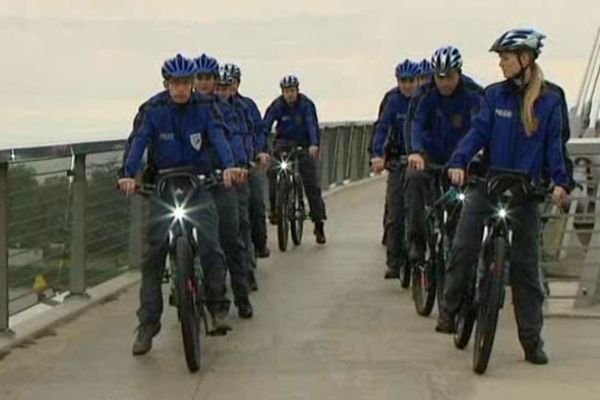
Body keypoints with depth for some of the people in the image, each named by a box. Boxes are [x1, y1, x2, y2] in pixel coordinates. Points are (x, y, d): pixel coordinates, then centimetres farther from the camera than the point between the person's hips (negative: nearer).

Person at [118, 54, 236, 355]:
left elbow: (218, 138, -14)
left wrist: (229, 166, -34)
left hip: (199, 186, 0)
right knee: (153, 255, -6)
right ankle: (148, 324, 1)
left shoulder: (203, 112, 3)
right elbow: (139, 142, -12)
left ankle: (217, 307, 0)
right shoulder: (154, 114, 3)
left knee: (210, 247, -19)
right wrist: (128, 175, -31)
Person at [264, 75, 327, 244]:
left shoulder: (306, 104, -12)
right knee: (273, 171, -26)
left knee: (312, 185, -5)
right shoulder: (277, 105, -7)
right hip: (284, 142, 1)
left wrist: (314, 144, -40)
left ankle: (319, 224, 0)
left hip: (304, 145, -1)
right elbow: (265, 125, -15)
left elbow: (312, 125, -23)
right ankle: (274, 208, -9)